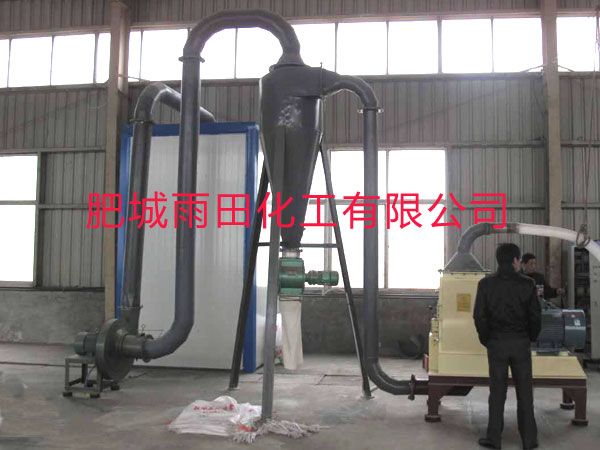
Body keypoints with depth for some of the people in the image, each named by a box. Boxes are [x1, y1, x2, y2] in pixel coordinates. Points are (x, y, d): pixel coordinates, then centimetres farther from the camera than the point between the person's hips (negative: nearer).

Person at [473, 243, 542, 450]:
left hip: (496, 343, 0)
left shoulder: (486, 283, -4)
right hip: (521, 343, 0)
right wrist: (530, 338, 12)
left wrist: (485, 339, 6)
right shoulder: (527, 283, -4)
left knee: (497, 391, 7)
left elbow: (479, 315, -6)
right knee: (524, 392, 9)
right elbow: (535, 315, -3)